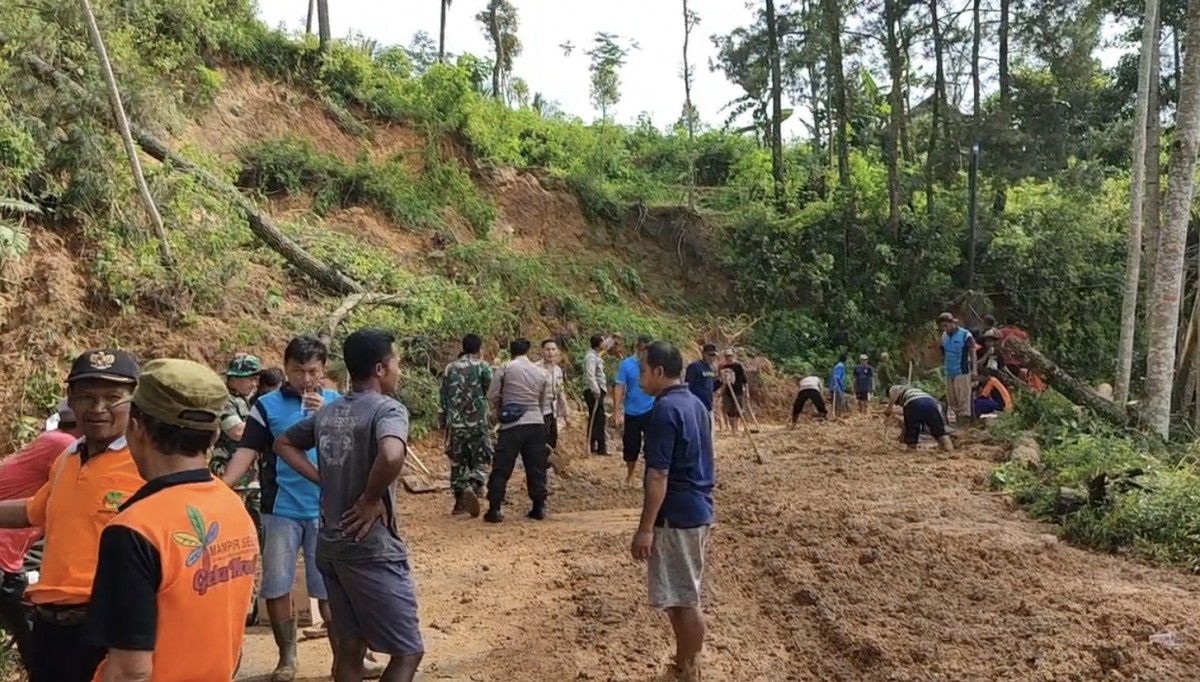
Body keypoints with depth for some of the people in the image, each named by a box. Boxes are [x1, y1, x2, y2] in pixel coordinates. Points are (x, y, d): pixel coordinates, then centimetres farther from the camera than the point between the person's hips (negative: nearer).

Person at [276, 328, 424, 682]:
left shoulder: (327, 412, 9)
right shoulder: (388, 409, -16)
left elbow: (284, 444, 22)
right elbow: (392, 456, -36)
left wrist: (325, 481, 12)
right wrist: (371, 500, -19)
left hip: (332, 546, 8)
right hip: (373, 550, -8)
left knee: (348, 648, 17)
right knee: (408, 652, 4)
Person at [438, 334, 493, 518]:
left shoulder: (450, 368, 8)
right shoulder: (483, 367, -4)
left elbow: (442, 397, 10)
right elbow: (492, 393, -4)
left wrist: (442, 421, 17)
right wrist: (492, 419, 10)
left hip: (455, 423, 4)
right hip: (477, 422, -4)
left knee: (458, 462, 13)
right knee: (481, 460, 4)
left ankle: (459, 502, 17)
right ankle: (472, 487, -22)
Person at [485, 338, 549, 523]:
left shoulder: (506, 369, -1)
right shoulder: (541, 373, 10)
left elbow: (492, 396, 0)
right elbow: (544, 403, 14)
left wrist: (501, 408, 18)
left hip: (512, 425, -3)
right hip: (536, 424, 3)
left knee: (501, 469, 3)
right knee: (536, 469, 12)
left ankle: (494, 510, 3)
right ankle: (539, 507, 16)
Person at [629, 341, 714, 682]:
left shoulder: (664, 410, -19)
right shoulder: (695, 403, 11)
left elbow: (658, 476, -21)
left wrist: (645, 527, -18)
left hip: (677, 514, -10)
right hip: (698, 509, 10)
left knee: (683, 599, 1)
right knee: (682, 595, 18)